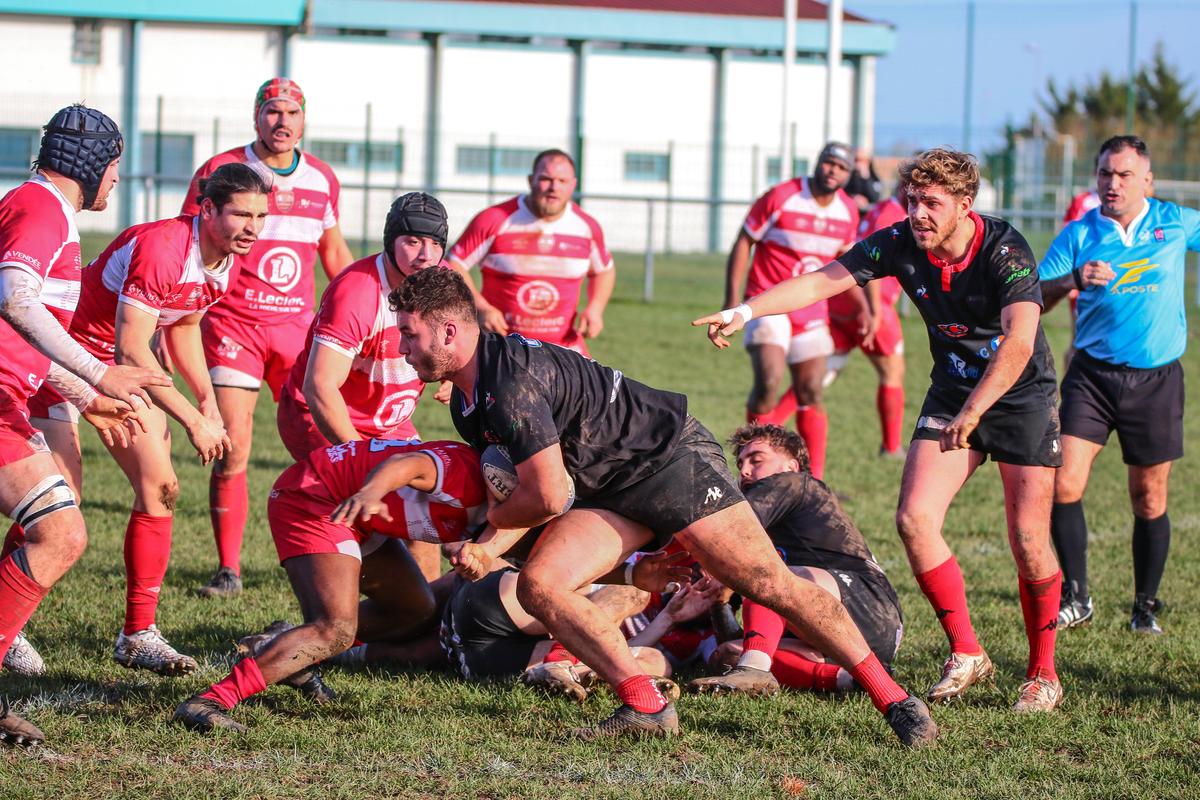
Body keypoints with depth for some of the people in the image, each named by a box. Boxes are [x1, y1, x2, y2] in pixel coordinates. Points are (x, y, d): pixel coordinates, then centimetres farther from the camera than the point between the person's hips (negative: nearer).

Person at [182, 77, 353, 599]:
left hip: (297, 326, 3)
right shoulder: (219, 172, -4)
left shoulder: (322, 180, 8)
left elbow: (335, 255, 22)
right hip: (232, 325, -3)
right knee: (232, 448, -7)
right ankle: (228, 570, 2)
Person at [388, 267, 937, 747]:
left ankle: (892, 698, -4)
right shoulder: (466, 403, 6)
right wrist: (488, 547, -3)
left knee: (769, 583, -11)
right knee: (537, 584, -11)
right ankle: (645, 706, -14)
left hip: (673, 459, -9)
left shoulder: (514, 383, -26)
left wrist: (491, 521, -5)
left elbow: (549, 498, -26)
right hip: (610, 494, 9)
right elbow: (532, 493, 15)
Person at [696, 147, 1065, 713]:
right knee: (914, 518, -11)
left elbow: (1019, 340, -37)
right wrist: (744, 311, -27)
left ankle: (1043, 673, 9)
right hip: (952, 393, 5)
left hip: (1021, 396, -5)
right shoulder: (900, 245, -11)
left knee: (1028, 539, -9)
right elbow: (821, 282, -14)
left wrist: (974, 410, -47)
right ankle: (966, 653, 3)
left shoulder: (1006, 252, -25)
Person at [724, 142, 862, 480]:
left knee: (810, 395, 4)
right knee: (769, 381, -22)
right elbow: (743, 243, -7)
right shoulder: (781, 198, -12)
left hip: (811, 309, 5)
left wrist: (862, 304, 15)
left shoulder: (848, 212, 4)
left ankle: (816, 480, 11)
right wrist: (731, 300, -12)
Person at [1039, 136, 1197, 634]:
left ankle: (1145, 605, 21)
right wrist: (1073, 280, -24)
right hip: (1093, 375, 0)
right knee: (1064, 483, -13)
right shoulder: (1079, 234, 0)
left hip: (1156, 380, 0)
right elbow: (1032, 297, -6)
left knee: (1149, 499, 6)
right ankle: (1075, 596, -1)